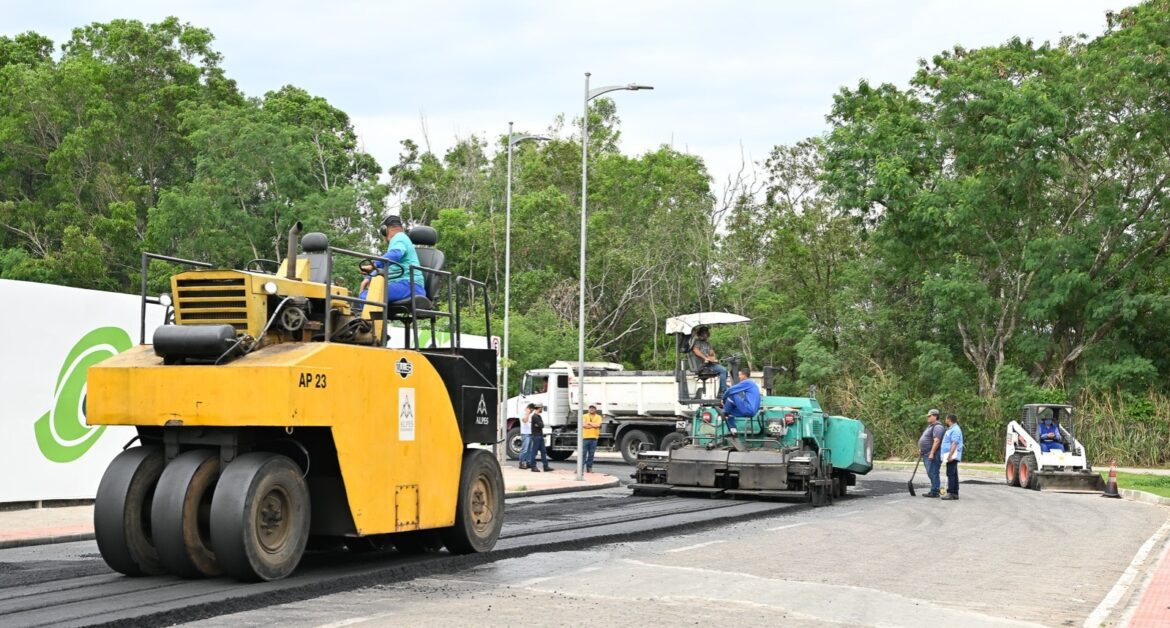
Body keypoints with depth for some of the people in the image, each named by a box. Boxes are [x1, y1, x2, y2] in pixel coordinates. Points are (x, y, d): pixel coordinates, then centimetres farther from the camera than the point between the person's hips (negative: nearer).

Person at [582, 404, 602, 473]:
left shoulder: (598, 417, 9)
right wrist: (594, 425, -7)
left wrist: (589, 423, -5)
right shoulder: (584, 416, 7)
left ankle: (589, 468, 10)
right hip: (585, 437, -1)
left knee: (591, 454, 4)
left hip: (594, 438, 1)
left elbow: (598, 424, -9)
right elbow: (583, 425, -10)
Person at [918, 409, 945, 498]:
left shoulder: (937, 427, -14)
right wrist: (921, 449, 23)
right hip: (926, 454, 11)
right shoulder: (930, 426, 20)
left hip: (932, 454, -11)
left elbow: (936, 441, -23)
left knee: (933, 473, -9)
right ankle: (933, 490, 17)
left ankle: (934, 492, -8)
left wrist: (932, 453, -26)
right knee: (930, 473, 12)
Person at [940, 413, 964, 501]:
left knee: (951, 474, -13)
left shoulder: (955, 430, -12)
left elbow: (954, 444, -22)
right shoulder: (951, 429, 21)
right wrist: (948, 455, 20)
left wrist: (950, 455, -28)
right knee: (954, 474, 9)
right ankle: (955, 493, 11)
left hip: (952, 455, -11)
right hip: (950, 456, 11)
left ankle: (950, 493, -17)